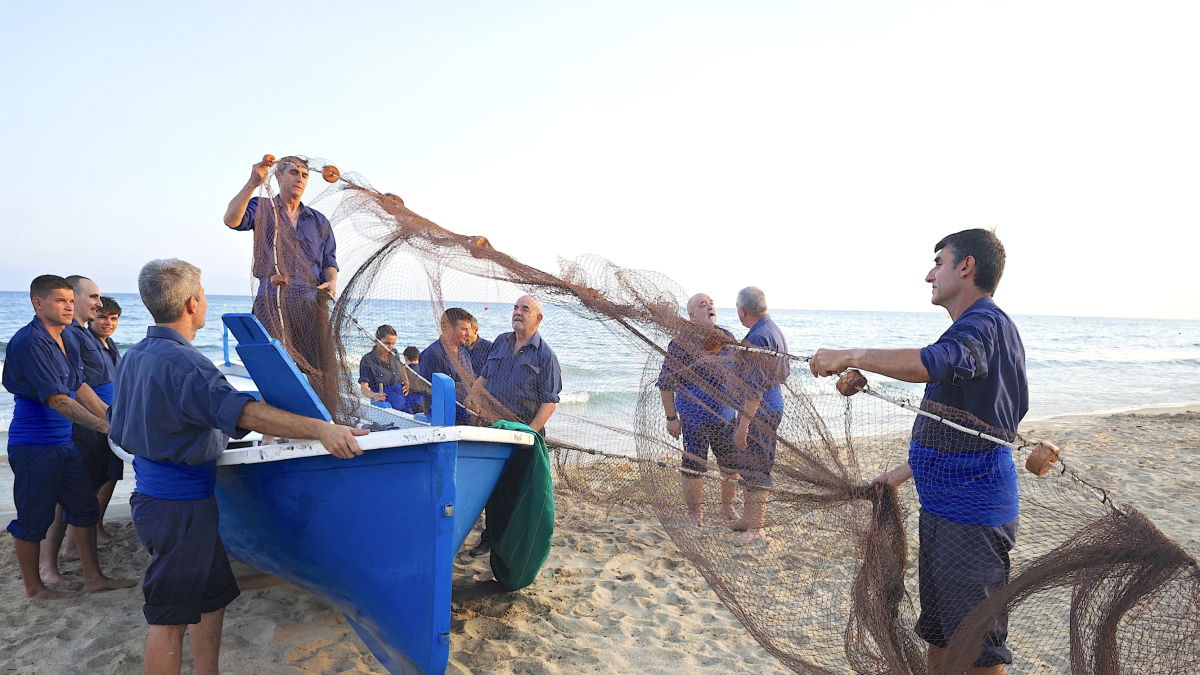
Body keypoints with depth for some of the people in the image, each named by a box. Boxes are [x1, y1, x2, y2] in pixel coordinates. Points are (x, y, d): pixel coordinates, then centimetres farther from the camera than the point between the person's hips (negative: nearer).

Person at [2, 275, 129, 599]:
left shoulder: (68, 340, 8)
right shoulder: (28, 342, -19)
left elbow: (80, 387, 14)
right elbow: (56, 399, -23)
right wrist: (105, 427, -25)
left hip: (64, 443, 9)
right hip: (33, 447, -8)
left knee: (85, 508, 13)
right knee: (34, 518, 6)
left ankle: (93, 577, 23)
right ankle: (34, 587, 22)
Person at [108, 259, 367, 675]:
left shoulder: (133, 357, 9)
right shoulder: (180, 362, -22)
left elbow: (119, 429, 20)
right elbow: (243, 412, -36)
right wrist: (321, 430, -44)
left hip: (152, 493, 10)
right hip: (180, 505, -10)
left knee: (212, 595, 19)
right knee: (170, 618, 3)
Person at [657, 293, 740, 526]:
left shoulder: (727, 338, 4)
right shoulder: (682, 344, -13)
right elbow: (665, 383, -10)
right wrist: (671, 418, -11)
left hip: (726, 417, 5)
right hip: (695, 419, -5)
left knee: (732, 464, 11)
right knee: (694, 466, 4)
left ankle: (727, 506, 32)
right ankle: (694, 511, 24)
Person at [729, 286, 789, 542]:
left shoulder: (758, 338, -23)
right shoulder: (774, 329, 10)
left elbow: (755, 389, -26)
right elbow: (784, 373, 20)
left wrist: (742, 426, -24)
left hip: (759, 410, -10)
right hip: (774, 402, 10)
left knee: (754, 469, -1)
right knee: (750, 466, 19)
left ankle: (755, 528, 10)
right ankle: (748, 517, 31)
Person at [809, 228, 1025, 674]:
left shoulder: (983, 323, -16)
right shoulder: (975, 327, 18)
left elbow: (931, 363, -40)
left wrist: (851, 357, -32)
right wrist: (902, 474, 24)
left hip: (971, 516, -10)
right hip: (942, 507, 10)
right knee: (938, 632, 20)